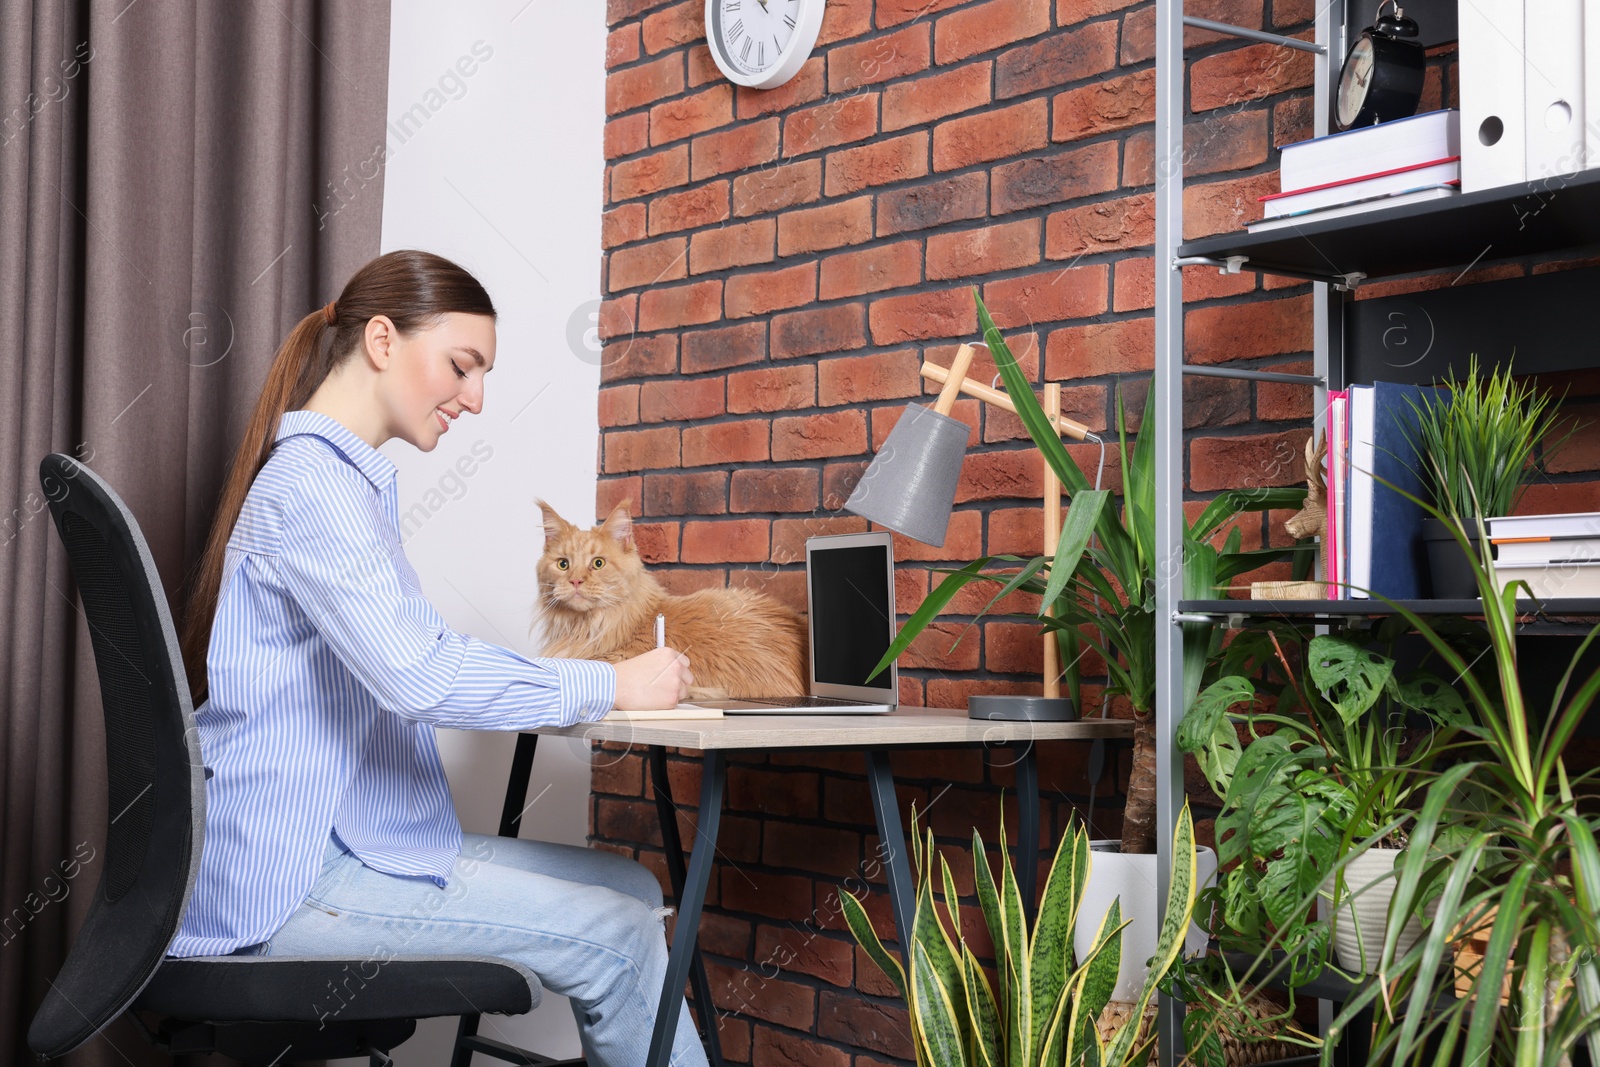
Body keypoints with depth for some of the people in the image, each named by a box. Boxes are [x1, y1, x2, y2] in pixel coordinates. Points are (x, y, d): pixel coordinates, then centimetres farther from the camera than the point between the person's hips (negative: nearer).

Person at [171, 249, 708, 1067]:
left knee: (632, 891, 2)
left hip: (341, 839, 10)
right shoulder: (311, 478, -14)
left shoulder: (350, 477, 20)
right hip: (284, 883, -10)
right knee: (617, 938, -17)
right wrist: (610, 685, -17)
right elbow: (414, 676, -26)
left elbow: (397, 662, 19)